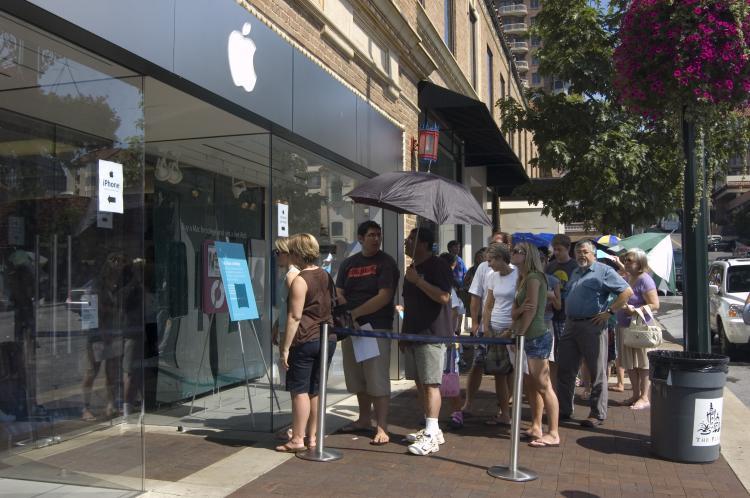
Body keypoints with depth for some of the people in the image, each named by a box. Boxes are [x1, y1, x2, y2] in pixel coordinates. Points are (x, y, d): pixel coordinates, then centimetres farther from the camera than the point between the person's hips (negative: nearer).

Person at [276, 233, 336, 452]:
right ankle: (312, 437, 17)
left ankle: (297, 440, 3)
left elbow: (294, 317, -16)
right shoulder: (325, 276, 10)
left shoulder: (300, 280, -13)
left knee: (299, 391, -1)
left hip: (305, 340, -7)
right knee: (316, 391, 12)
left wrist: (285, 347, -13)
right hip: (328, 338, 7)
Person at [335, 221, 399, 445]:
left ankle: (381, 427, -2)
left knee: (378, 380, -6)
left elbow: (384, 297, -13)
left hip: (377, 328, -6)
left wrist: (355, 313, -13)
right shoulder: (349, 263, 12)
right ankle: (364, 420, 29)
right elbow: (338, 292, 11)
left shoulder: (386, 263, -3)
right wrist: (344, 310, -10)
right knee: (357, 378, 15)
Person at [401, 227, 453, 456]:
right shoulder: (413, 268, 17)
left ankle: (431, 436, -6)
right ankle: (430, 429, 20)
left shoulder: (438, 266, -10)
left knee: (430, 384, -8)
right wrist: (404, 334, 20)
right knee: (420, 383, 11)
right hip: (413, 333, 9)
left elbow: (443, 296, -23)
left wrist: (417, 280, -21)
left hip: (432, 335, -9)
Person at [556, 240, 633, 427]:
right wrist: (567, 316, 13)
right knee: (564, 369, 10)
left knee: (597, 373, 1)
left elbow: (627, 292, -11)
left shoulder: (604, 271, -6)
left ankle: (597, 414, 10)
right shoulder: (575, 273, 18)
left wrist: (609, 312, -14)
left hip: (592, 326, -7)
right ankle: (564, 409, 21)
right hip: (571, 325, 8)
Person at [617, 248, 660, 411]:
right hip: (624, 327, 9)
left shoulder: (644, 280, -14)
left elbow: (655, 305, -19)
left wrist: (635, 311, -26)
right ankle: (635, 394, 26)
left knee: (642, 364, 1)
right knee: (630, 364, 14)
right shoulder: (628, 278, 11)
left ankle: (644, 398, 9)